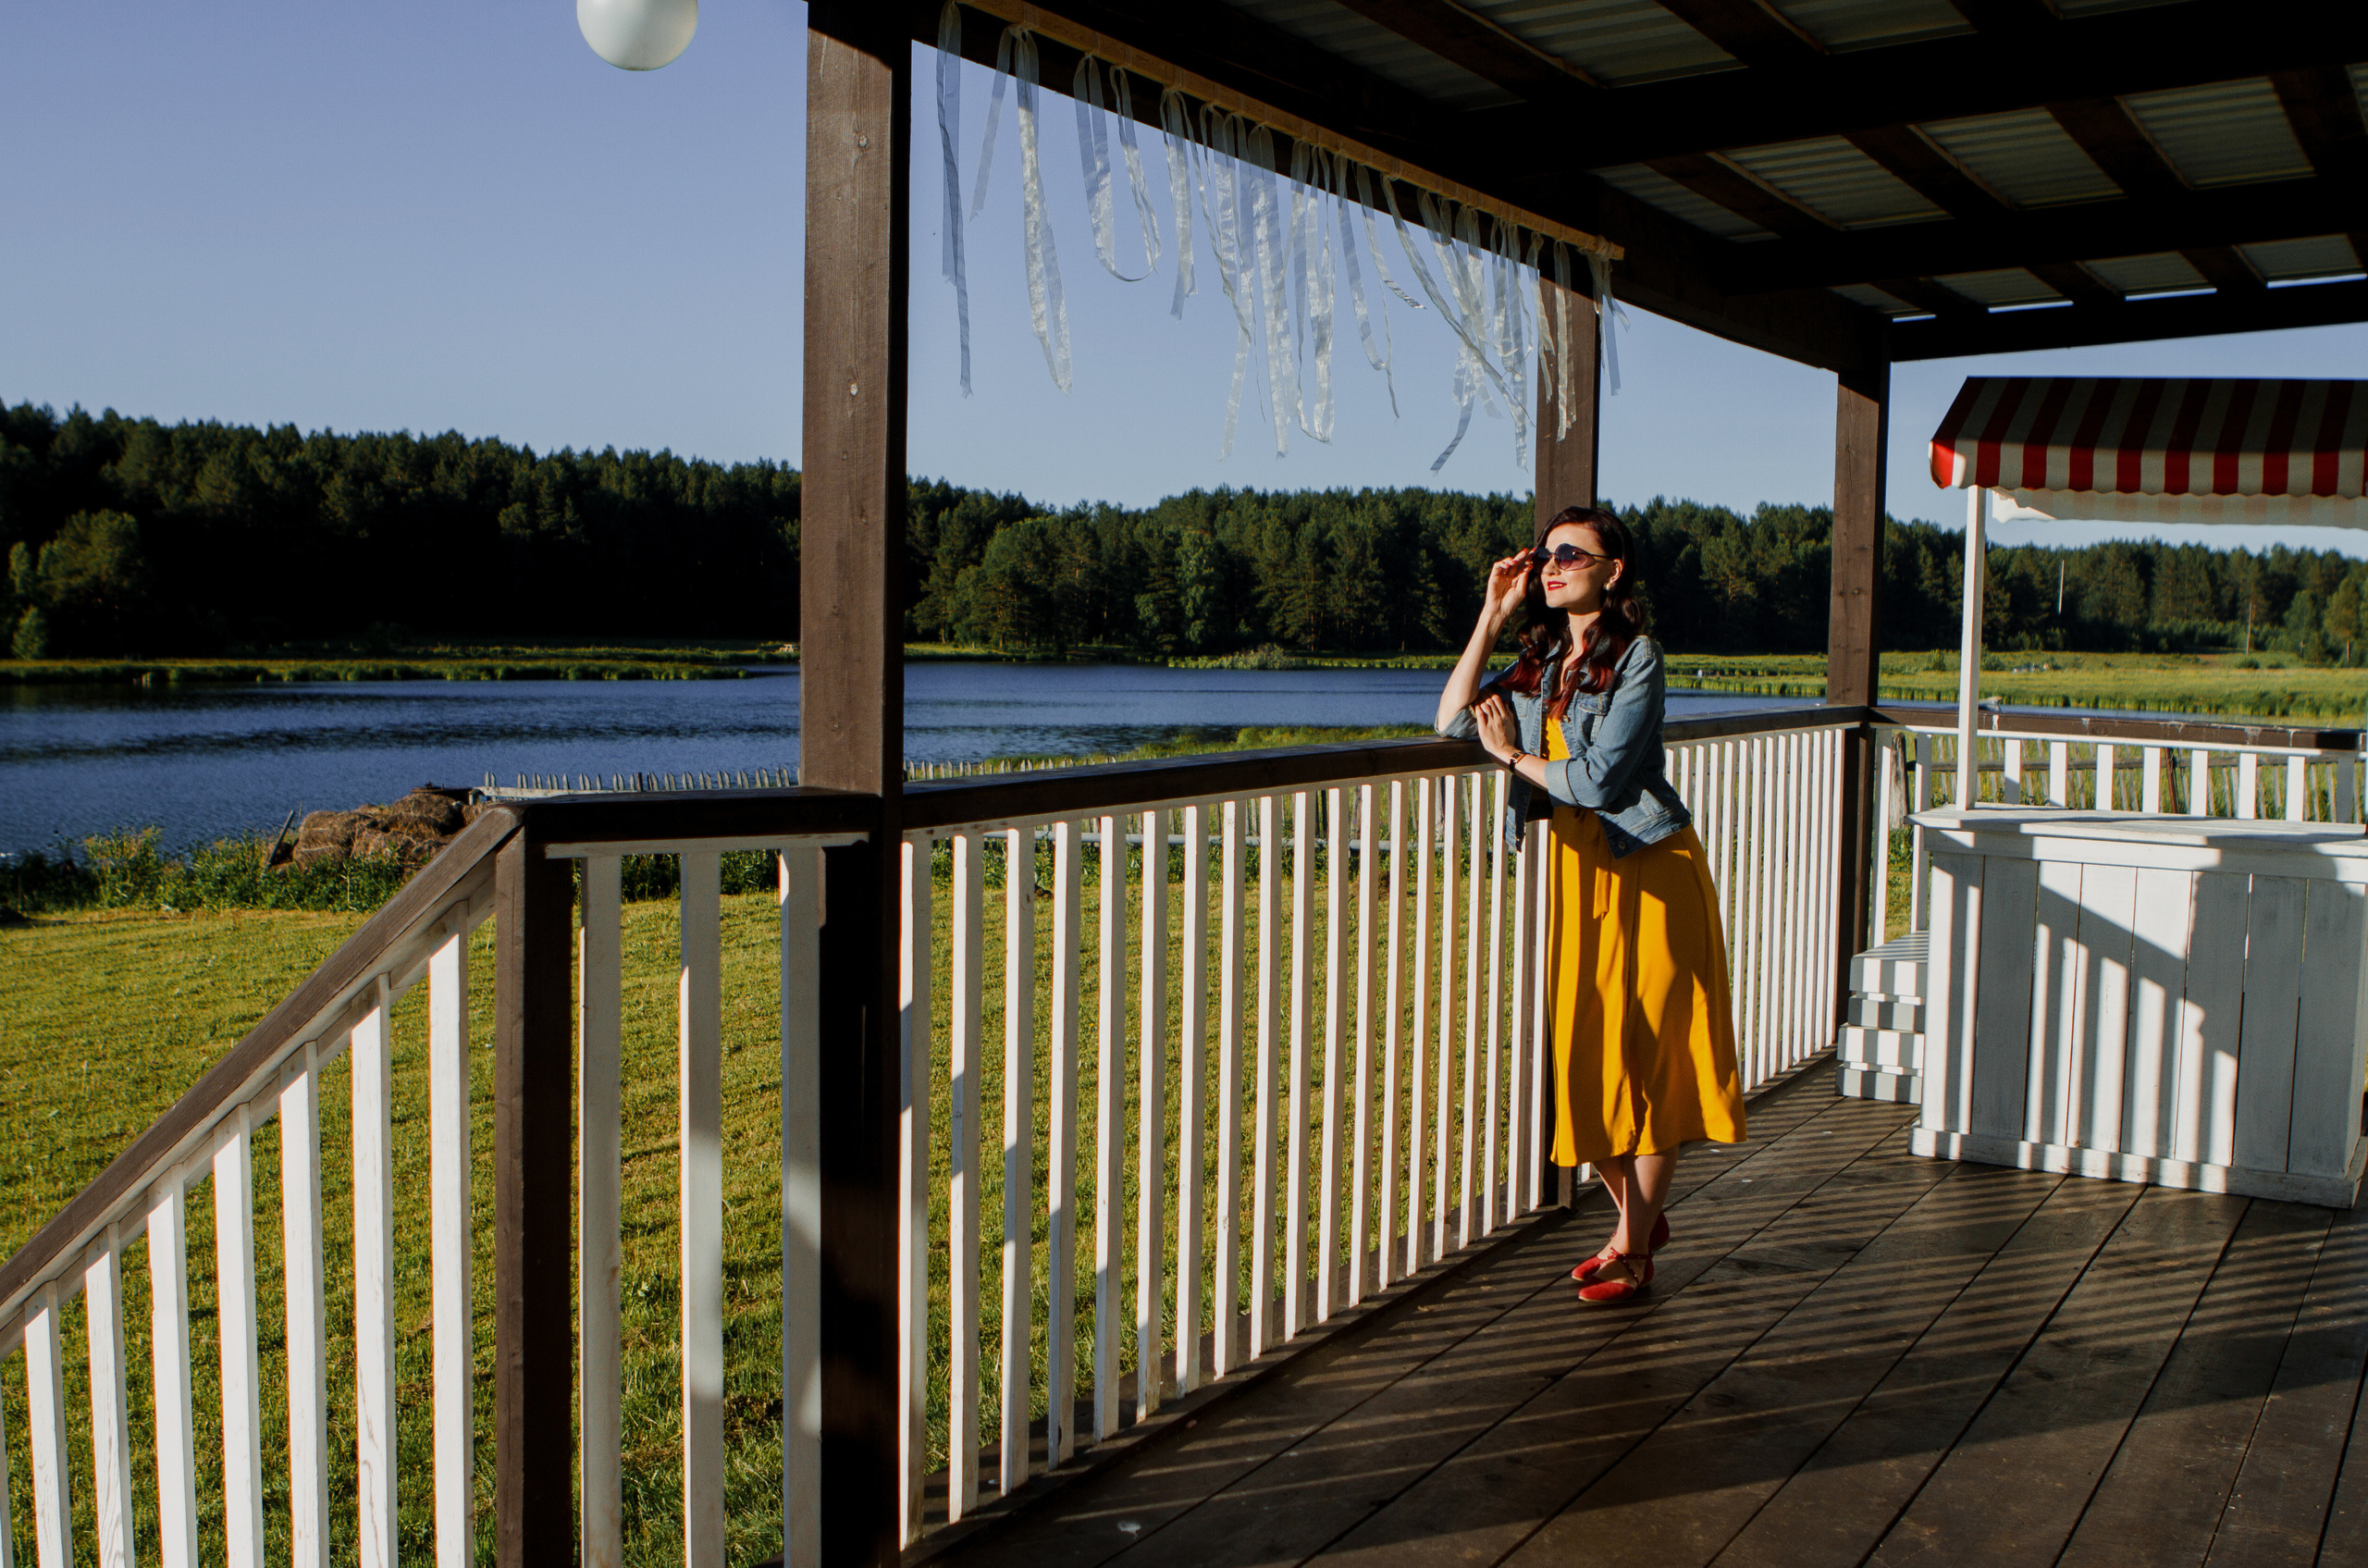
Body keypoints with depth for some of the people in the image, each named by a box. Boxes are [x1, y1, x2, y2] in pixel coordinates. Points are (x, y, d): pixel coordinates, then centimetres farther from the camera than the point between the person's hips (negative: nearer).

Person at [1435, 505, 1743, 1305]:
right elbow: (1454, 719, -1)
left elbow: (1600, 779, -20)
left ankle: (1634, 1249, 10)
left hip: (1649, 873, -6)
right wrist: (1493, 614, -3)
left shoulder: (1636, 658, -13)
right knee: (1583, 1059, 6)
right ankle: (1640, 1218, 26)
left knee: (1647, 1059, 0)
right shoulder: (1541, 661, 8)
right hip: (1579, 871, 7)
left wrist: (1515, 756, -5)